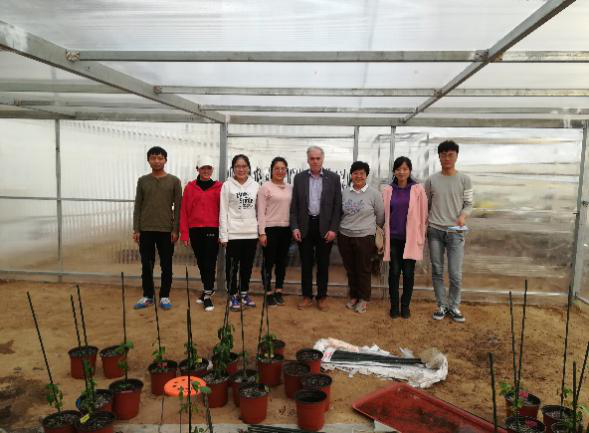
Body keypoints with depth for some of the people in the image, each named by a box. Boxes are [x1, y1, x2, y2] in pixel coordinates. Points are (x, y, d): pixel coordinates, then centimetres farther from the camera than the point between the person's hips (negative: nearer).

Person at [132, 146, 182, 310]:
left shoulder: (174, 181, 1)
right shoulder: (142, 181, 6)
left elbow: (177, 207, -1)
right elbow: (137, 206, 6)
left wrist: (175, 230, -6)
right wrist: (136, 229, 0)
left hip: (166, 230, -1)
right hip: (146, 230, 2)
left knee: (166, 265, 5)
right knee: (147, 265, 8)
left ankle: (164, 296, 17)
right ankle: (147, 296, 20)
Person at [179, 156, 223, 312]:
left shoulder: (219, 187, 1)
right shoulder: (190, 187, 5)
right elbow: (184, 211, 4)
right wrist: (184, 233, -1)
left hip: (213, 229, -2)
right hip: (195, 230, 3)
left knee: (210, 263, -4)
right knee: (201, 262, 13)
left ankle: (207, 295, 1)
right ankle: (208, 288, 31)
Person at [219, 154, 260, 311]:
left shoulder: (255, 186, 4)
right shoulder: (227, 185, -2)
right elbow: (223, 211, -4)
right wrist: (223, 235, -8)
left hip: (251, 232, 3)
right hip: (233, 233, -2)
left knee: (247, 266, 13)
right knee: (232, 266, 6)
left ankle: (244, 293, 29)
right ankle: (233, 296, 20)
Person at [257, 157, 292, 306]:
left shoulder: (290, 188, 9)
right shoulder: (265, 187, -5)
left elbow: (293, 208, 12)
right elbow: (261, 211, -7)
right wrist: (262, 233, -12)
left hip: (286, 229, 5)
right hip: (270, 228, -5)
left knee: (282, 262, 12)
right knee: (269, 262, 4)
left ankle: (278, 291, 24)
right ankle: (268, 292, 15)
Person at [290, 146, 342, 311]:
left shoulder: (333, 178, 0)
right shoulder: (299, 178, 4)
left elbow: (338, 206, -1)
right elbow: (294, 205, 4)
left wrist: (333, 229, -8)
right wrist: (294, 227, -5)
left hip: (324, 227, -1)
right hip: (305, 226, 1)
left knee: (323, 264, 8)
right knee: (306, 263, 8)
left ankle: (322, 297, 21)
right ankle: (307, 296, 21)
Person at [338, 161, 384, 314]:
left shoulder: (374, 193, -6)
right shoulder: (344, 192, 3)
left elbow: (380, 216, 2)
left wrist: (371, 228, 10)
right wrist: (344, 227, 13)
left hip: (364, 237, -3)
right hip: (344, 236, 3)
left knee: (364, 270, 6)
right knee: (350, 269, 13)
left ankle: (364, 299, 23)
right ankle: (353, 296, 29)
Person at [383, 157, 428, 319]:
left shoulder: (418, 189, -1)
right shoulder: (388, 190, 3)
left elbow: (423, 214, 1)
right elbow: (384, 214, 7)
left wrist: (421, 236, -1)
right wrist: (383, 236, 5)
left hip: (411, 238, -1)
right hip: (393, 238, 1)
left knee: (408, 273, 5)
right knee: (394, 272, 6)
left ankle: (405, 306, 20)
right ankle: (394, 306, 18)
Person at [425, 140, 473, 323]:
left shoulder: (464, 180, 0)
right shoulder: (431, 180, 2)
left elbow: (469, 204, 4)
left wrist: (463, 215, -17)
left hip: (455, 232, -1)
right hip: (434, 231, 1)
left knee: (455, 274, -3)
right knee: (437, 272, 7)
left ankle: (454, 306, 17)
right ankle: (442, 305, 21)